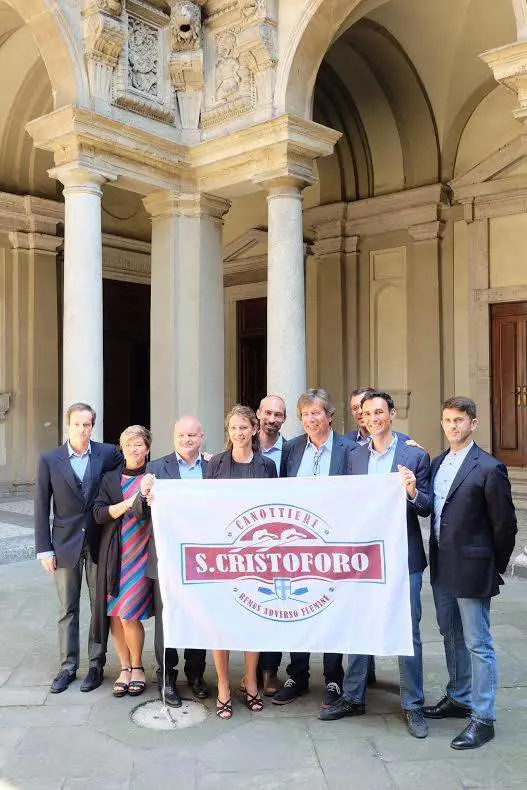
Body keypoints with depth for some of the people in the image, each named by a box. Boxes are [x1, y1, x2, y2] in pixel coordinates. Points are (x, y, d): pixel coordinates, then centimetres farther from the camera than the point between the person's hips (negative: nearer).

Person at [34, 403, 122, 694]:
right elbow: (41, 507, 0)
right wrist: (44, 548, -3)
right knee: (67, 609, 10)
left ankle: (96, 665, 20)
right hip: (65, 544, 0)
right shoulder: (49, 460, -2)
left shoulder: (108, 453, -2)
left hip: (99, 543, 0)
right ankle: (68, 666, 22)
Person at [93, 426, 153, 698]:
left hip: (141, 553, -3)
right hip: (114, 553, 3)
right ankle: (124, 667, 21)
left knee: (128, 613, -7)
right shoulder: (110, 479, 11)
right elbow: (99, 513, 1)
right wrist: (129, 502, -11)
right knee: (114, 613, 5)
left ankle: (137, 666, 15)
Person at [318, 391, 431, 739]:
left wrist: (413, 492, -22)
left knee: (408, 632, 5)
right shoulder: (355, 457, 7)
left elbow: (426, 509, -3)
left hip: (403, 558, -3)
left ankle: (413, 705, 20)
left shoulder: (415, 456, -3)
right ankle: (353, 698, 28)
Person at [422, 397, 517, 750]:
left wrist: (494, 569, -3)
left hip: (471, 569, -7)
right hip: (442, 567, 7)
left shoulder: (489, 468, -14)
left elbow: (505, 525, -10)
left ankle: (483, 718, 13)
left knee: (477, 644, 1)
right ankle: (459, 698, 37)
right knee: (452, 636, 20)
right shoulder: (437, 463, 7)